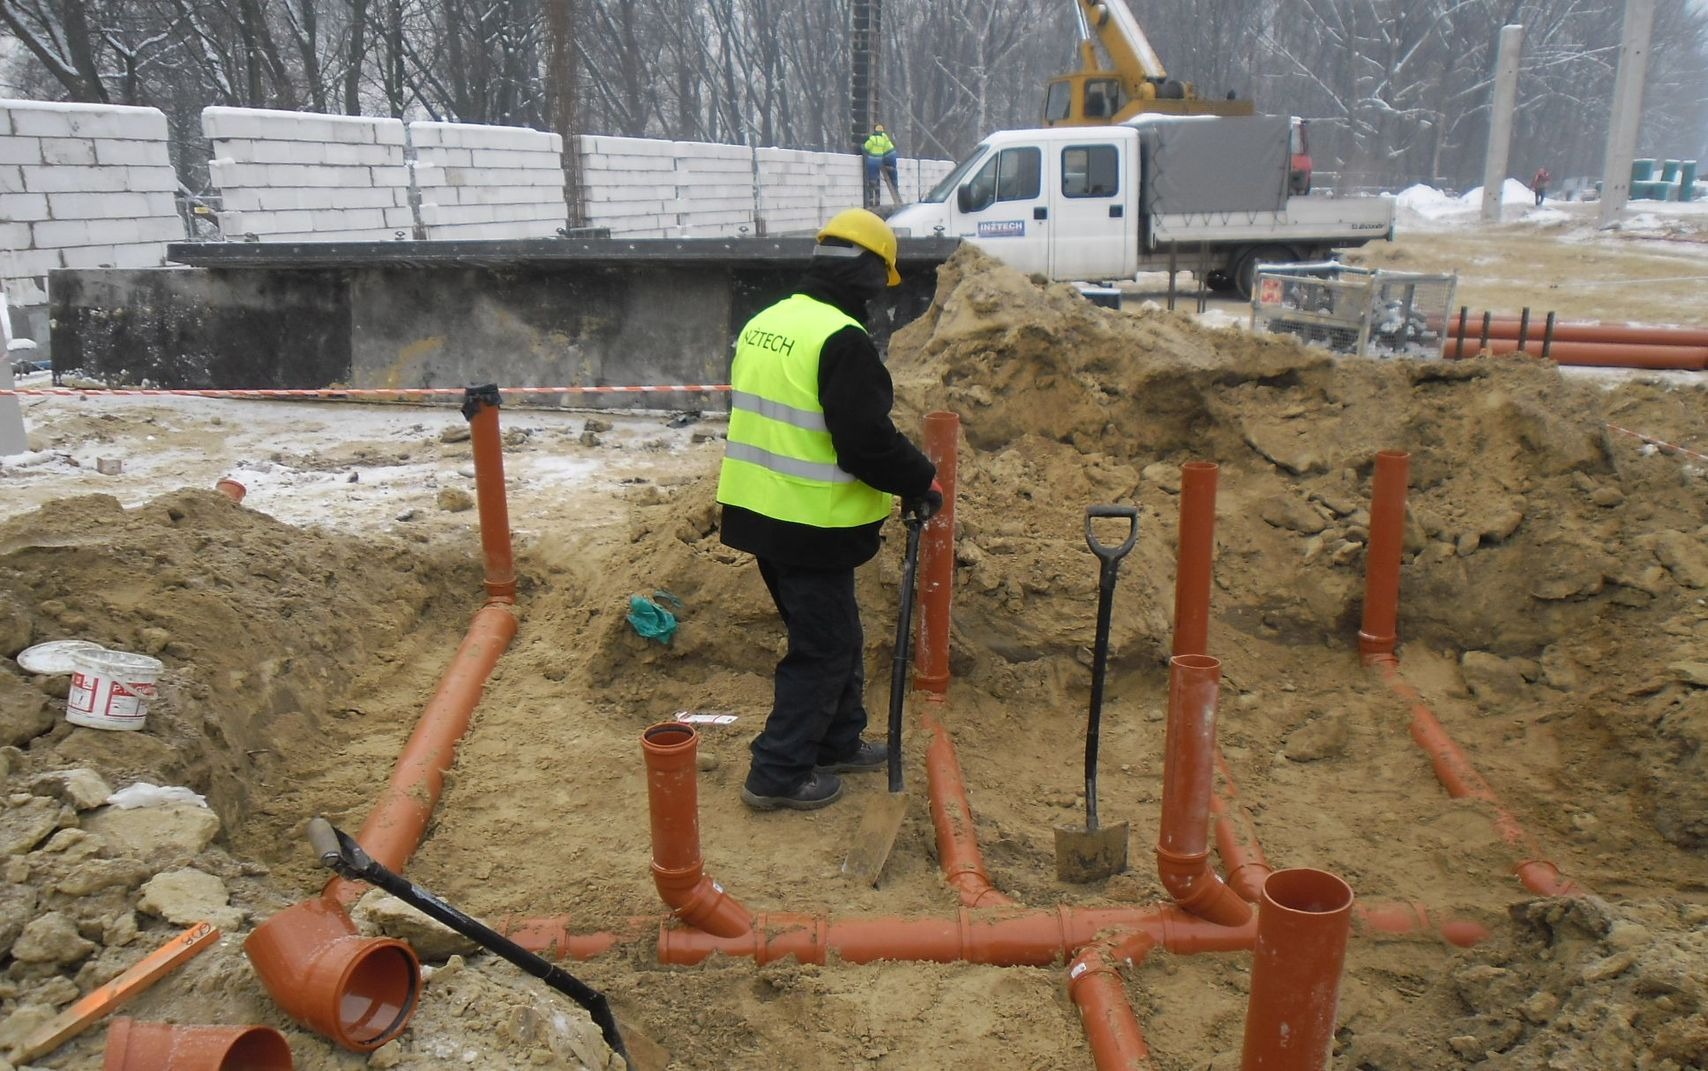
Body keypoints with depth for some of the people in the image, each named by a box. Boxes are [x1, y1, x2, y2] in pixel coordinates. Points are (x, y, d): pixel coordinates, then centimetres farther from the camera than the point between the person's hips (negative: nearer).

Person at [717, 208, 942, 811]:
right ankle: (778, 773, 12)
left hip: (757, 508, 9)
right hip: (811, 525, -9)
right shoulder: (842, 340, -19)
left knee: (836, 633, 22)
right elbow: (869, 440, -23)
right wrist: (922, 482, -6)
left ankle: (838, 742, 36)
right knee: (822, 649, 5)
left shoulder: (764, 324, 10)